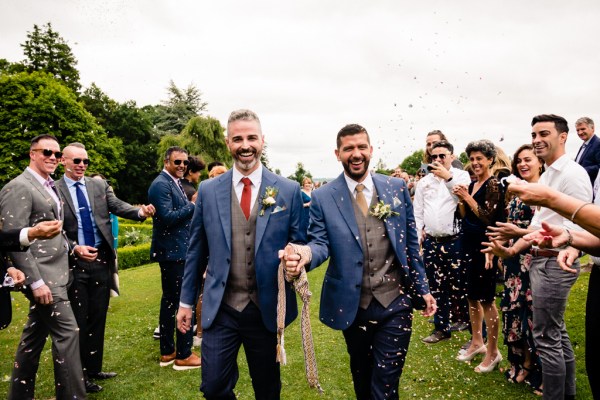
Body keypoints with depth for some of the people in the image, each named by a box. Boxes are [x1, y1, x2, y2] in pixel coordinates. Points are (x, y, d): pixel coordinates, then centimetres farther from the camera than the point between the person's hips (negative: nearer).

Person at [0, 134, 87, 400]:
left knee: (34, 336, 17)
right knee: (67, 333, -8)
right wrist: (36, 281, -20)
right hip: (43, 276, -9)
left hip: (55, 273, 9)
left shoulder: (50, 186, 15)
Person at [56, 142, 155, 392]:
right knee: (79, 321, 7)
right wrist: (74, 248, -20)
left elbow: (118, 207, -5)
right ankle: (80, 375, 23)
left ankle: (94, 369, 29)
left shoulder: (99, 185, 6)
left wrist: (140, 212, -24)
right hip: (75, 262, -4)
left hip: (102, 259, 4)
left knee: (98, 318, 14)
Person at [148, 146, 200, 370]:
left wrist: (193, 205, 6)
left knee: (170, 300, 15)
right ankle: (183, 355, 6)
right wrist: (193, 204, -19)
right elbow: (167, 217, -23)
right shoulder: (161, 184, -14)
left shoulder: (174, 183, 16)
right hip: (173, 252, -10)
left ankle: (167, 352, 26)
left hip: (177, 251, 10)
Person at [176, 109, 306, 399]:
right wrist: (186, 301, 10)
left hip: (267, 310, 0)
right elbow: (196, 250, 7)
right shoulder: (208, 190, 0)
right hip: (219, 310, 1)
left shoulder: (289, 191, -4)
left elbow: (299, 244, 2)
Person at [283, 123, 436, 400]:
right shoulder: (323, 197, -5)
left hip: (395, 301, 0)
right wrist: (307, 254, -30)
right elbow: (320, 243, -6)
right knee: (361, 375, 21)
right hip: (352, 304, 0)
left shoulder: (397, 188, 0)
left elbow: (410, 242, 6)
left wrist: (422, 288, 8)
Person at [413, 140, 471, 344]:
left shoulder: (461, 176, 2)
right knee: (436, 287, 13)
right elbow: (417, 211, 14)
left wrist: (448, 177, -20)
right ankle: (441, 328, 27)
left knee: (459, 287, -2)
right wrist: (418, 234, 5)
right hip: (431, 242, 5)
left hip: (455, 241, -4)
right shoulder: (424, 182, 13)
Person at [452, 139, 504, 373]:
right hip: (469, 246, 8)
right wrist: (460, 200, -2)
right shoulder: (472, 185, 12)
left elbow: (489, 218, -18)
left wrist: (468, 198, -16)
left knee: (486, 298, 0)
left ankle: (493, 352, 14)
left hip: (484, 247, -8)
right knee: (472, 295, 16)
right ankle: (477, 342, 31)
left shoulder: (493, 184, -11)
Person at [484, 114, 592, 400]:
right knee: (557, 333, 19)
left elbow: (579, 230, -21)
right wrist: (512, 250, 8)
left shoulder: (573, 174, -15)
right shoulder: (546, 176, 14)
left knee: (546, 338, -3)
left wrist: (529, 237, -33)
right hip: (540, 260, 10)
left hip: (555, 263, -10)